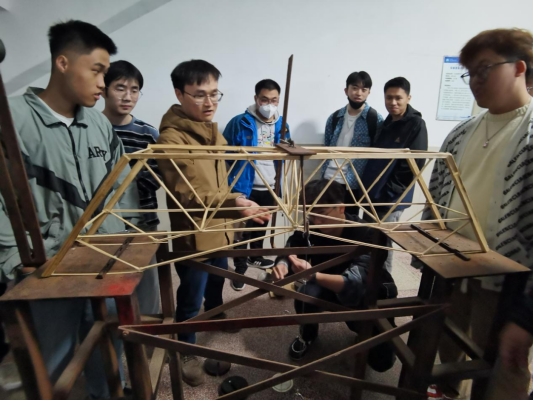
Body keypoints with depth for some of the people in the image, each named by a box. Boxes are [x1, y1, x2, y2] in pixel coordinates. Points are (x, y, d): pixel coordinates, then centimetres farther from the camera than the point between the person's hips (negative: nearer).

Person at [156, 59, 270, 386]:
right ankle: (187, 353, 34)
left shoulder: (213, 130, 7)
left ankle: (216, 317, 57)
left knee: (217, 284, 29)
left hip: (219, 228, 8)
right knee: (191, 299, 9)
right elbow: (185, 196, -28)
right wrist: (233, 204, -41)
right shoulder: (171, 138, -20)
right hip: (193, 234, -8)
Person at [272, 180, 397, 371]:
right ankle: (307, 336, 3)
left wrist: (313, 275, -62)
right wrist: (281, 265, -41)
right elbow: (288, 253, -17)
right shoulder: (309, 228, -21)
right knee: (307, 293, -30)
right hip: (331, 288, 3)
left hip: (371, 295, -2)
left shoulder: (365, 234, -34)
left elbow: (354, 284, -46)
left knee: (381, 360, -12)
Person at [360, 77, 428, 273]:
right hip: (373, 195, 8)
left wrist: (389, 193, -16)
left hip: (391, 199, -7)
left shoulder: (416, 125, -10)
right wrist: (367, 188, 9)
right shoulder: (387, 122, 12)